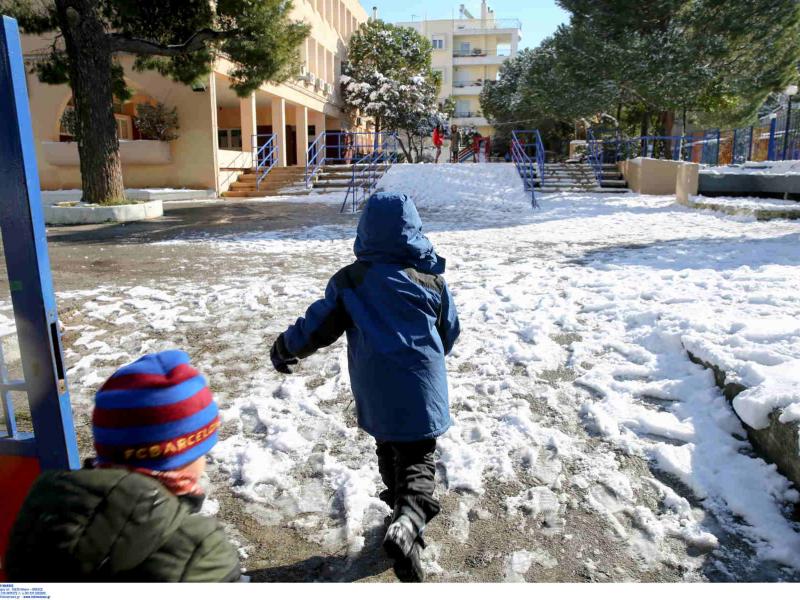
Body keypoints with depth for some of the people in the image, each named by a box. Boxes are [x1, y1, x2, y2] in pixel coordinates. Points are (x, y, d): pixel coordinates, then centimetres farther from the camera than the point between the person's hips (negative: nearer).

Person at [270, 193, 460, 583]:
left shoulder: (350, 280, -5)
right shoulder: (433, 279, -3)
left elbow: (319, 325, -1)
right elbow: (449, 334, 7)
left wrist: (284, 349, 16)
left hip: (375, 396, 2)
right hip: (421, 390, -1)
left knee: (389, 450, 24)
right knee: (417, 460, 5)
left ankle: (401, 505, 42)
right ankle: (407, 523, -19)